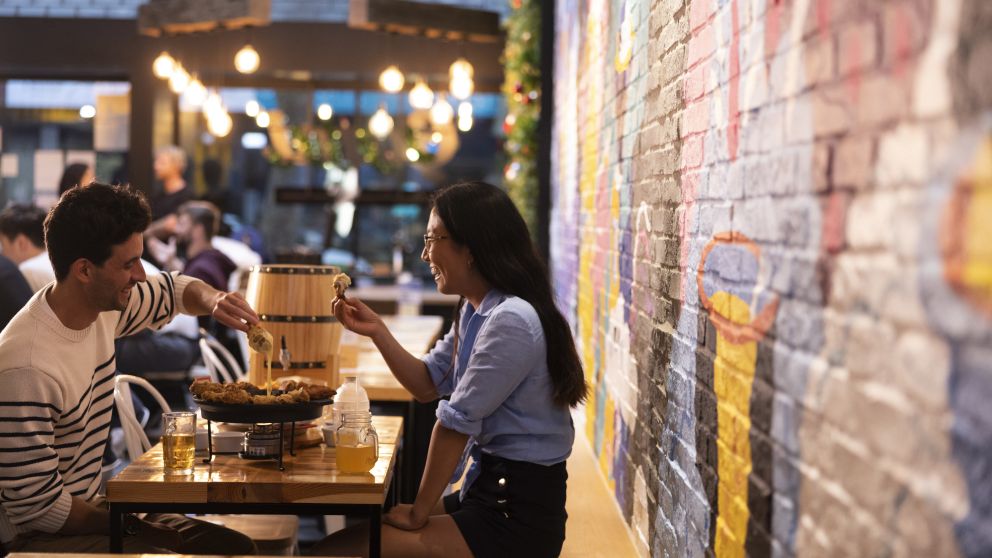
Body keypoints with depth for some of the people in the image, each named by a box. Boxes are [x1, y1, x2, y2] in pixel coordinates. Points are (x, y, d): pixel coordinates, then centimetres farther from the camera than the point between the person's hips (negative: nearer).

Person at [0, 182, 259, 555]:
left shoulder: (103, 306, -3)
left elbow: (173, 289, 18)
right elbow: (37, 508, -25)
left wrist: (211, 299, -5)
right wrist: (125, 522, -12)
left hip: (88, 507, 9)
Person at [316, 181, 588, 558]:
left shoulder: (510, 321, -21)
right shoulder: (475, 312, 11)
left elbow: (456, 422, -17)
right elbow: (428, 385, 16)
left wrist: (419, 513, -9)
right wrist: (377, 331, 3)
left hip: (517, 516, -9)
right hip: (490, 489, 9)